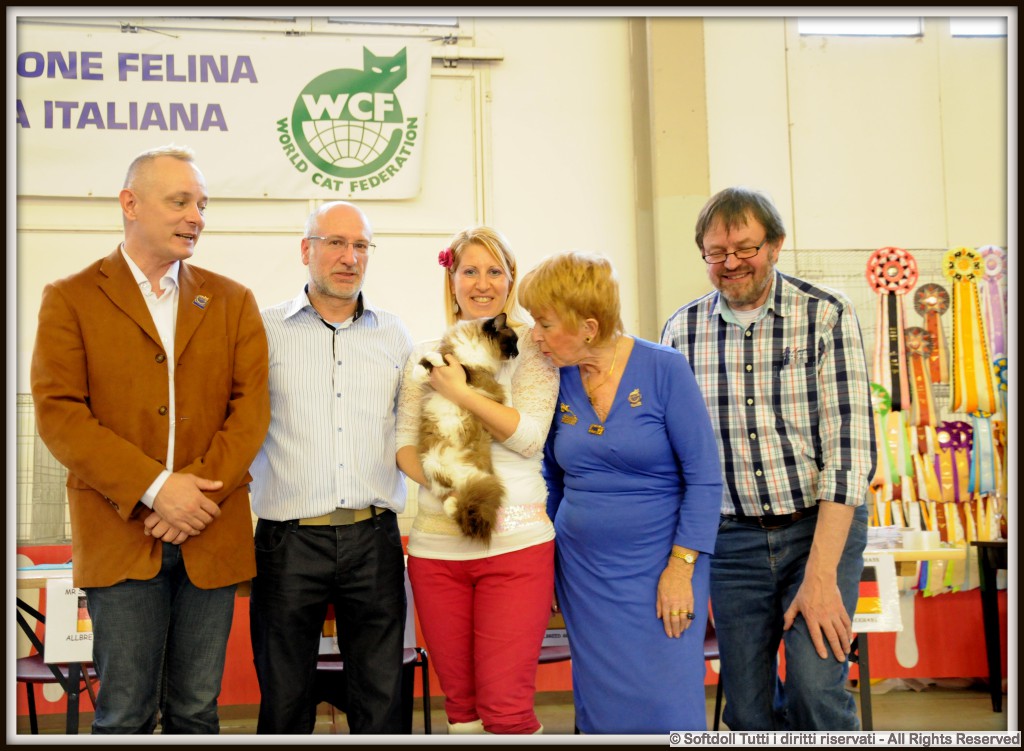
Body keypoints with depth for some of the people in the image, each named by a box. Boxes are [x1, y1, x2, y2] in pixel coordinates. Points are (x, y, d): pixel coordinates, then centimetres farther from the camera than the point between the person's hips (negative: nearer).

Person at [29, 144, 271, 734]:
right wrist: (154, 488, -15)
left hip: (211, 539, 2)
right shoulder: (70, 299, 3)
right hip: (120, 538, -2)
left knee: (196, 709, 9)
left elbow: (251, 408, 2)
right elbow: (59, 413, -7)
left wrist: (200, 489, -12)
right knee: (126, 714, 3)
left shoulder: (233, 302, 11)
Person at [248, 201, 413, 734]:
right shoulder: (265, 330, 4)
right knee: (284, 700, 8)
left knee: (381, 699, 7)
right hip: (289, 541, -2)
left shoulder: (394, 335, 12)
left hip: (374, 538, 2)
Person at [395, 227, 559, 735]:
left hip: (514, 542, -3)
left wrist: (459, 392, -12)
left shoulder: (530, 346, 4)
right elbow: (403, 442, 9)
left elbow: (530, 435, -8)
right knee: (459, 705, 10)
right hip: (436, 545, 4)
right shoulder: (425, 356, 14)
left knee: (506, 709, -6)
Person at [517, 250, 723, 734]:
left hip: (660, 567, -4)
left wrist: (680, 567, -14)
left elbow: (704, 476, -10)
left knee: (669, 710, -4)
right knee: (603, 711, 8)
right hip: (584, 573, 4)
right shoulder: (556, 381, 2)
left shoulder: (664, 369, -11)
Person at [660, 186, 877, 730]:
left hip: (823, 527, -3)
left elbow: (849, 448, -13)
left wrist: (820, 576, -19)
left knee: (815, 686, -18)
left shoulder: (827, 315, -7)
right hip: (734, 538, 3)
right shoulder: (682, 330, 2)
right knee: (747, 710, 6)